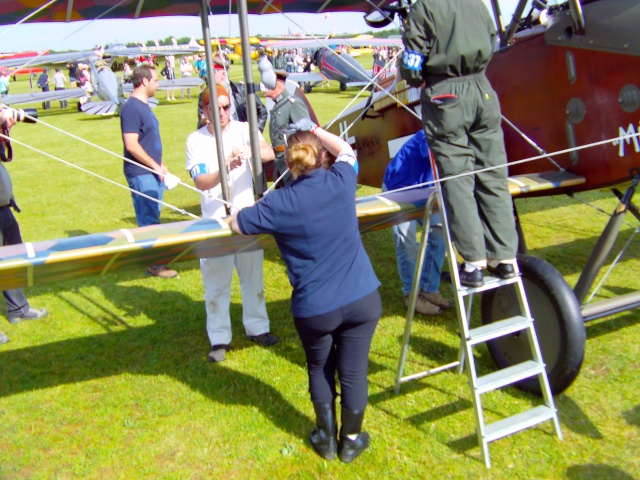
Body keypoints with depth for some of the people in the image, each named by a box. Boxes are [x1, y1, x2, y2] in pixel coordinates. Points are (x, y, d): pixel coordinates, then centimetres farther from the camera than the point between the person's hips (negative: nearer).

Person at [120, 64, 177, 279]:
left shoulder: (144, 106, 14)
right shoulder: (131, 108, -16)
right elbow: (131, 145, -21)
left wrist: (160, 166, 13)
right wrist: (156, 166, -16)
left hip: (153, 172, 9)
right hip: (141, 174, -9)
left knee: (153, 217, 16)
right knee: (148, 220, -3)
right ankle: (153, 264, 4)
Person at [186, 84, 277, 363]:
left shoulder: (243, 129, -3)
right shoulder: (196, 141, -6)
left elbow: (269, 154, -19)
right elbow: (201, 182, -15)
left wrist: (248, 152, -40)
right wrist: (225, 168, -33)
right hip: (215, 221, -1)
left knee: (253, 277, 13)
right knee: (216, 283, 5)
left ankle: (257, 328, 29)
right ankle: (219, 339, 17)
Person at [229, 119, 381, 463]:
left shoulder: (279, 203, -11)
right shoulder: (340, 181, -5)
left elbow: (235, 224, 4)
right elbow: (347, 151, 19)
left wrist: (247, 211, 23)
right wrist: (315, 129, 23)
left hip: (314, 308, -1)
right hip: (362, 298, 2)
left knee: (319, 370, 22)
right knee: (353, 371, 15)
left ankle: (327, 439, 36)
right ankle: (351, 440, 33)